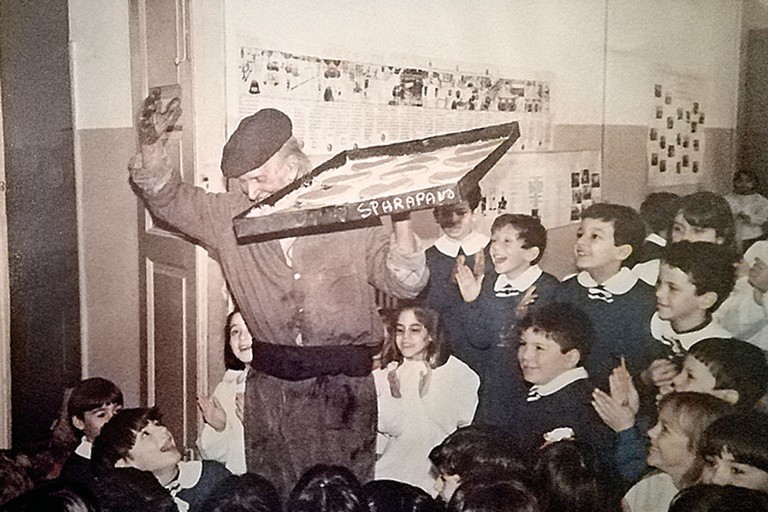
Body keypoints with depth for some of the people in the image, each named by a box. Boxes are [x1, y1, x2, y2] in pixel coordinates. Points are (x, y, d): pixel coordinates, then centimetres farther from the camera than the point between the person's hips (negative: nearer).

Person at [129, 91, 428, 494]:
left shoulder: (352, 217, -7)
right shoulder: (232, 216, 4)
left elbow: (404, 284, -7)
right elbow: (169, 200, 9)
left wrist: (401, 217, -21)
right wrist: (152, 144, -7)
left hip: (342, 385, -3)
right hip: (269, 382, 3)